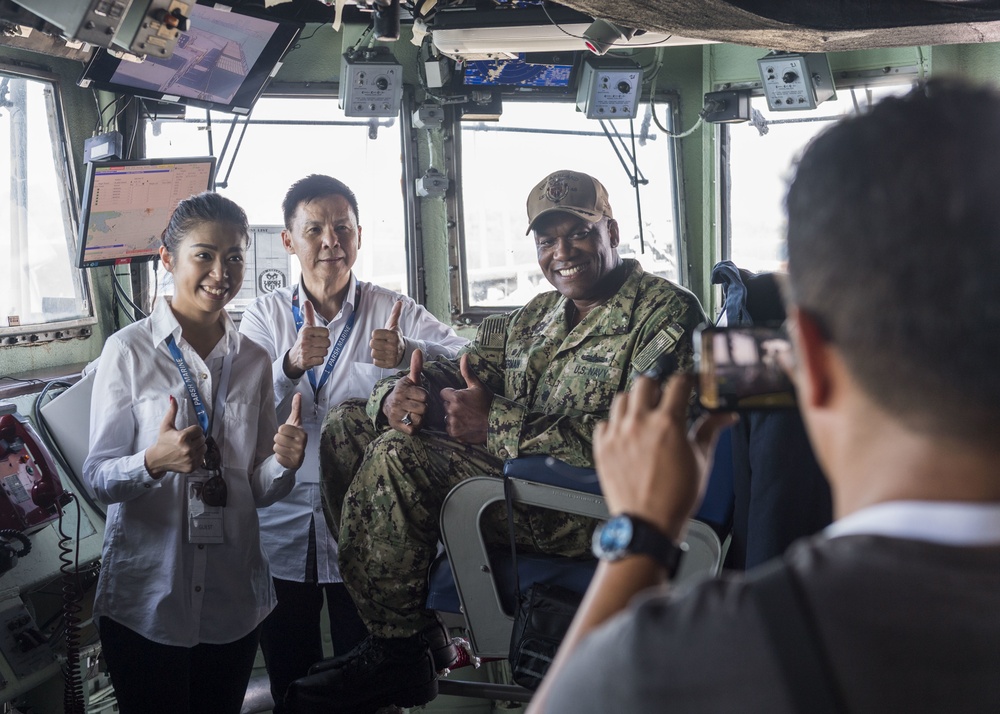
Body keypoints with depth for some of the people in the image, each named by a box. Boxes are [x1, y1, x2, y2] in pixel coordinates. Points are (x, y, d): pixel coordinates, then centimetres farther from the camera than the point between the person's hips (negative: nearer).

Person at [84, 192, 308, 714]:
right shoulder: (129, 350, -6)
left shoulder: (253, 360, 7)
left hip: (233, 600, 4)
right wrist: (154, 461, -27)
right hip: (145, 599, -4)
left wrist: (283, 462, -12)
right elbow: (97, 476, -7)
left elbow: (258, 488, 10)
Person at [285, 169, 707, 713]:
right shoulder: (534, 319, 19)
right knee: (349, 425, 7)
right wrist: (398, 396, -10)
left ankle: (398, 657, -9)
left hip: (587, 507, -9)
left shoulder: (666, 313, -7)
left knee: (400, 455, -25)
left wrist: (496, 424, -23)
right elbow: (449, 372, 17)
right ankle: (407, 632, 0)